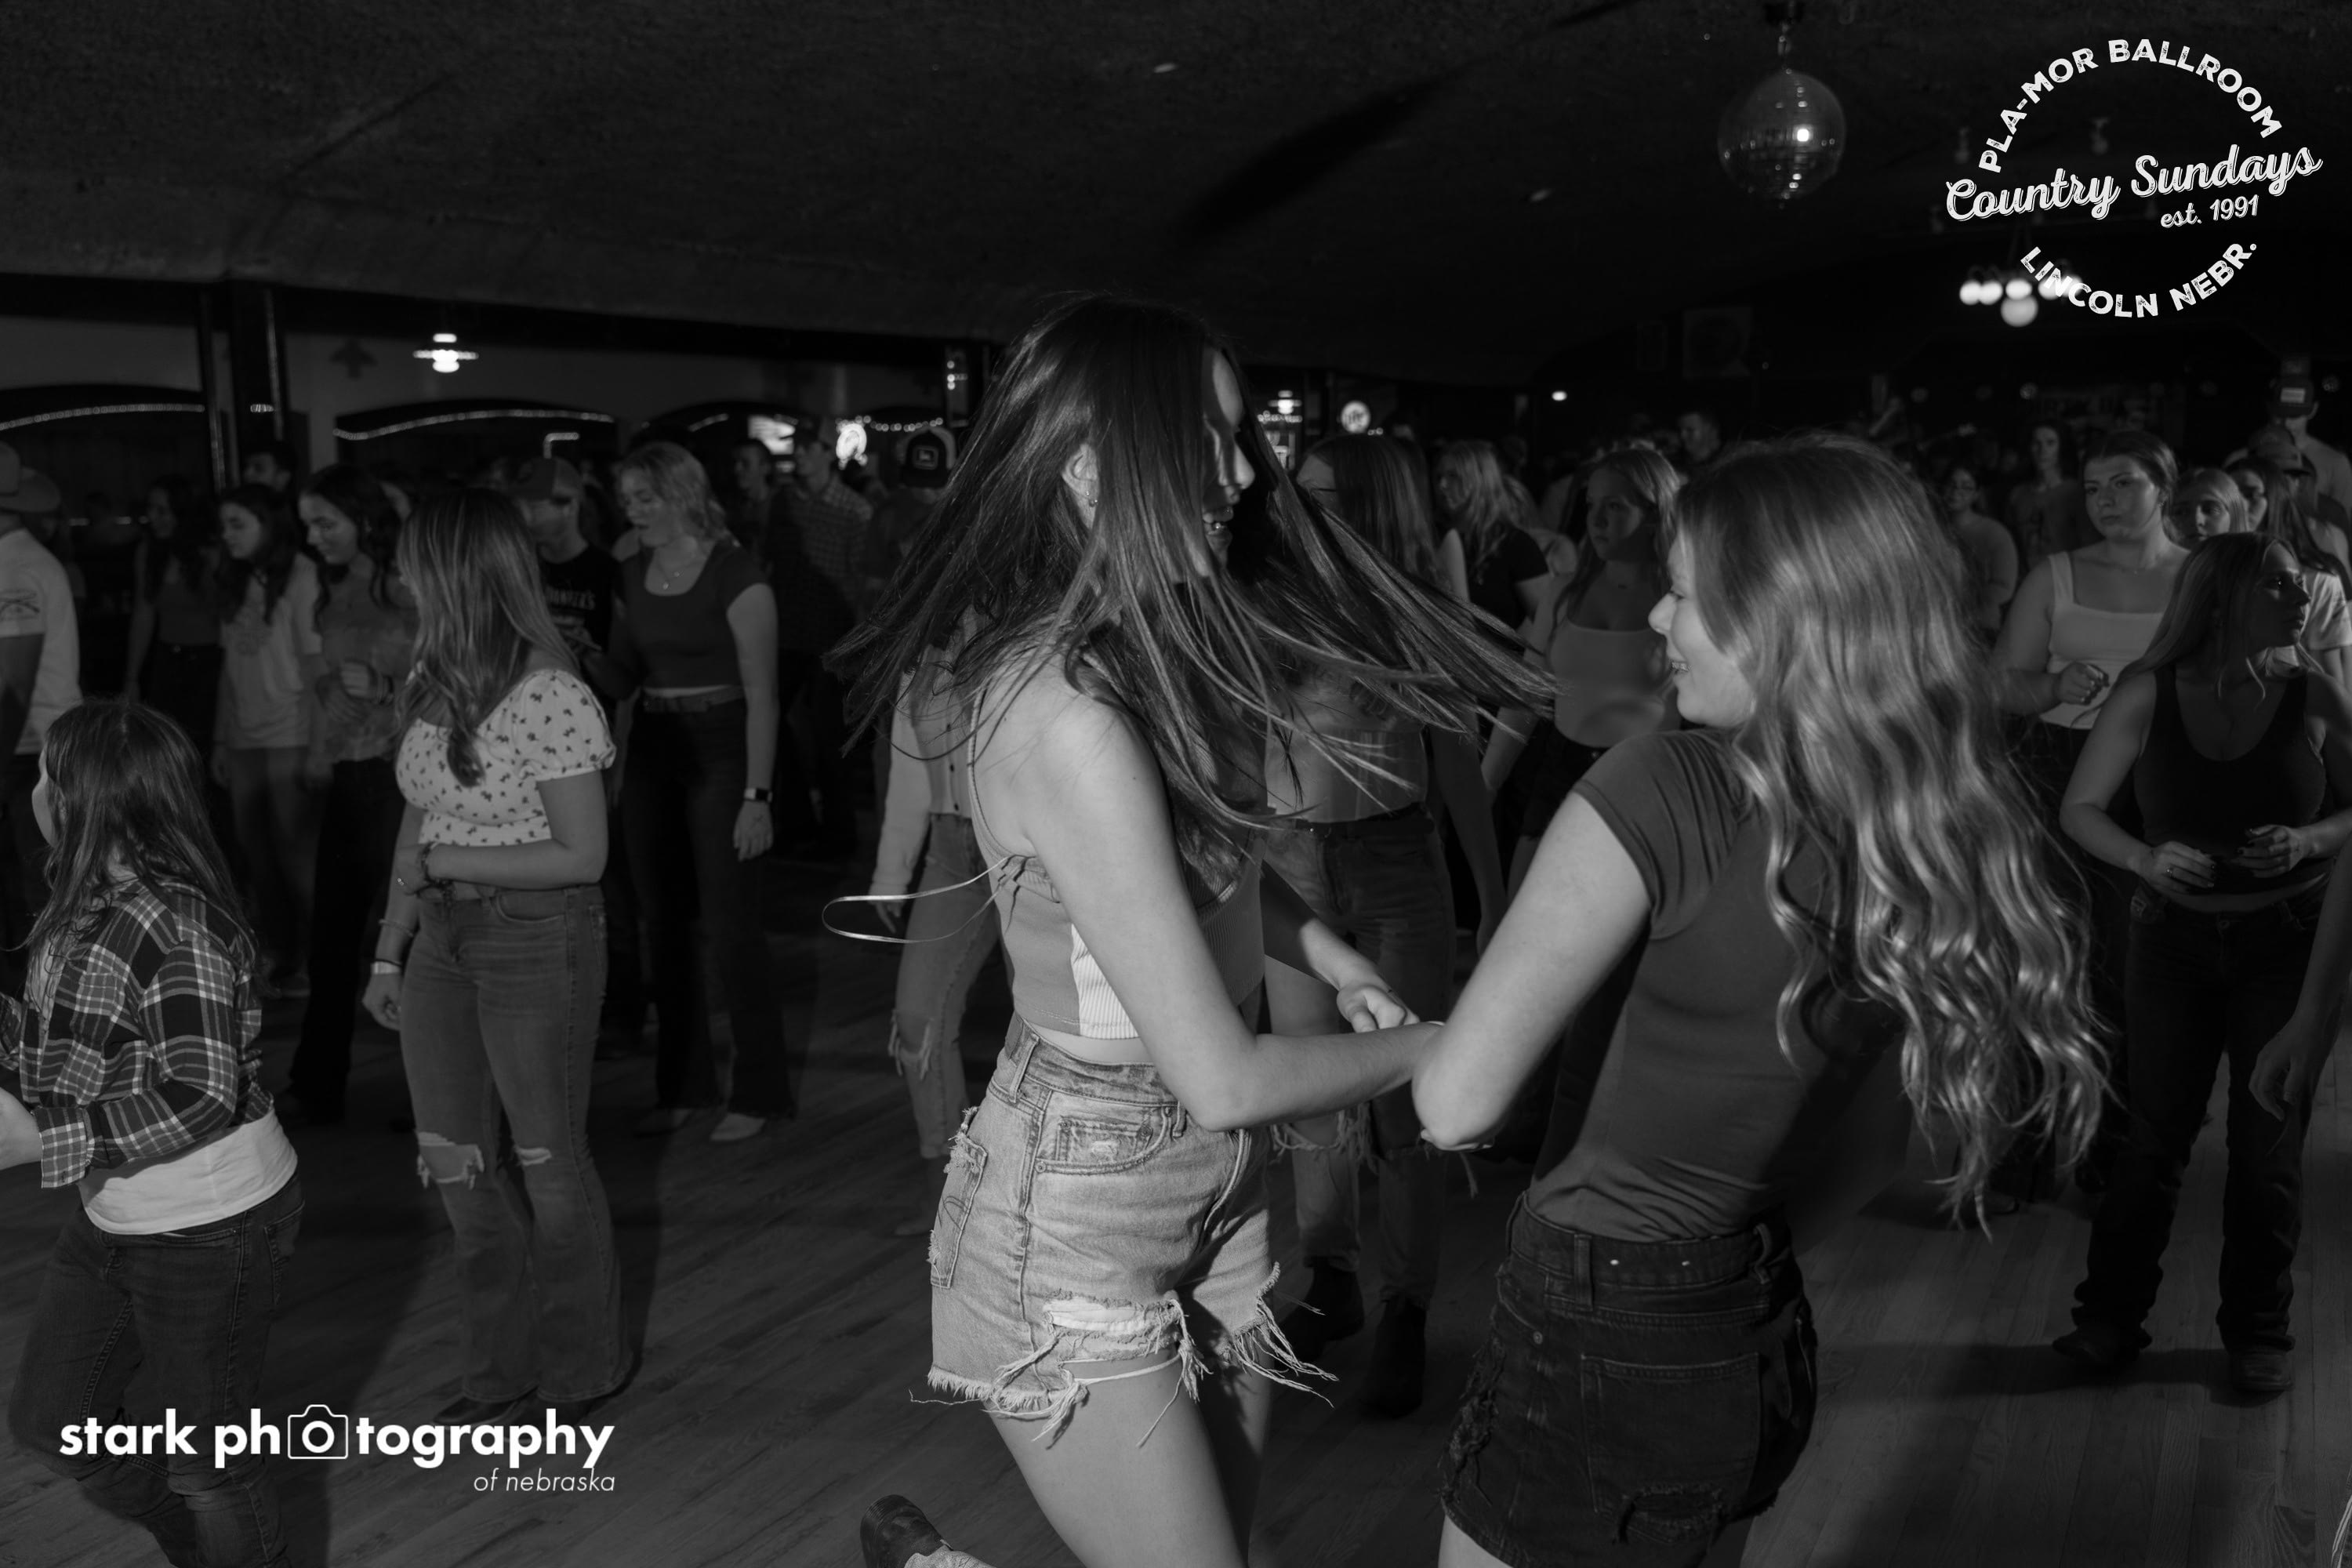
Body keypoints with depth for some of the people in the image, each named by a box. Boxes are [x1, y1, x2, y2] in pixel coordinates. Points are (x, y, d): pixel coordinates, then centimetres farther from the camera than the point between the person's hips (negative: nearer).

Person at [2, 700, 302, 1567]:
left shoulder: (176, 923, -26)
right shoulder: (86, 907, 3)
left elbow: (199, 1099, -28)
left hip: (213, 1229, -10)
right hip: (114, 1221, 10)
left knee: (205, 1457, 9)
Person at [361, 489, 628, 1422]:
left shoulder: (552, 698, -18)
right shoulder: (435, 684, 4)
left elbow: (582, 856, -16)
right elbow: (418, 824, 9)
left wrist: (446, 861, -15)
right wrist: (390, 952, 9)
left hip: (538, 940, -7)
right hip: (442, 938, 7)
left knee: (546, 1162, 6)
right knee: (456, 1164, 13)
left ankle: (581, 1371, 27)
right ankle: (499, 1364, 32)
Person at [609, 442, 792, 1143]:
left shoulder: (733, 574, -10)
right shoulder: (633, 574, 9)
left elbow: (761, 693, -13)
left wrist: (757, 796, -18)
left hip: (720, 753, -6)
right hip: (651, 753, 7)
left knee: (730, 926, -4)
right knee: (664, 924, 9)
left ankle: (758, 1090, 9)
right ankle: (684, 1084, 21)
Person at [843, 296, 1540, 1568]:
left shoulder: (1155, 654, -1)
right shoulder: (1069, 717, -28)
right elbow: (1226, 1080, -27)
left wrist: (1324, 951, 3)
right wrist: (1429, 1046, -11)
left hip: (1213, 1193, 8)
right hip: (1080, 1233, -8)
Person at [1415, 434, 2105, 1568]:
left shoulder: (1669, 790, -23)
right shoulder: (1941, 826, -2)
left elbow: (1459, 1105, -24)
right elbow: (1871, 1148, 10)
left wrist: (1402, 1033, -3)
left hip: (1602, 1346, -7)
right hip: (1767, 1340, 7)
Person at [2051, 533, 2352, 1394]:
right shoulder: (2147, 694, -6)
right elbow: (2081, 808, -4)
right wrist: (2145, 859, -20)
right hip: (2173, 937, 0)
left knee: (2268, 1142, 6)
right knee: (2157, 1133, 6)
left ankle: (2259, 1328, 23)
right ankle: (2110, 1313, 20)